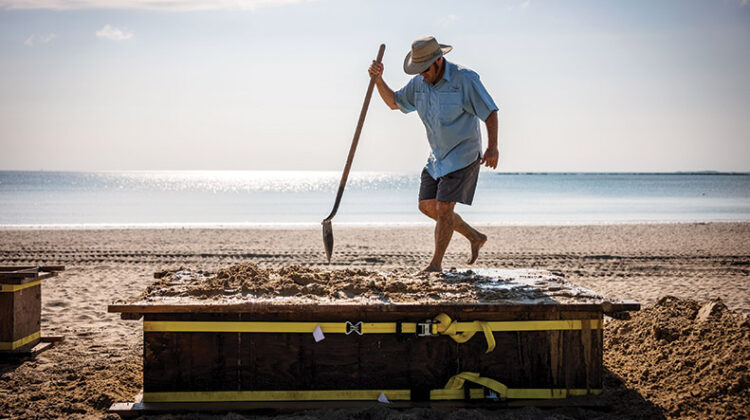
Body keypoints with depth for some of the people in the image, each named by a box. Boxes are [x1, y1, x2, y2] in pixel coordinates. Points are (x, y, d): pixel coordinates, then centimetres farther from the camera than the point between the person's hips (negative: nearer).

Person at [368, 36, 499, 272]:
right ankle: (475, 237, 22)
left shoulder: (464, 79, -17)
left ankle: (436, 264, 0)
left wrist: (492, 147, -25)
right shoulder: (420, 83, 3)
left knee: (443, 207, -12)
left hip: (463, 155, -8)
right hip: (438, 156, 8)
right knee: (427, 206, 7)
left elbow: (490, 112, -15)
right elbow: (394, 102, 14)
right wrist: (378, 79, -4)